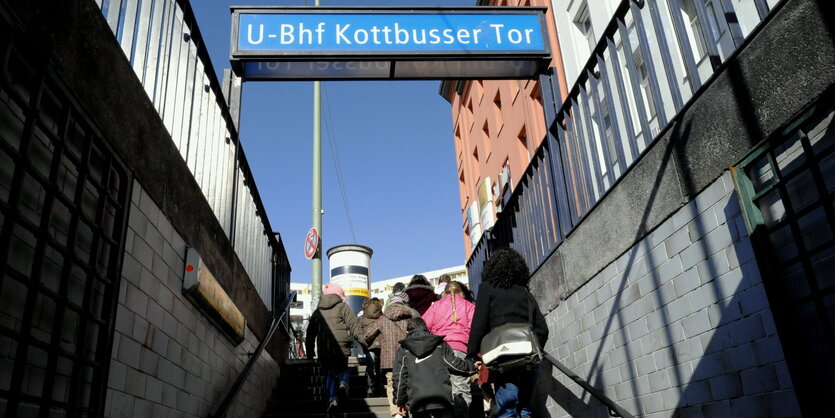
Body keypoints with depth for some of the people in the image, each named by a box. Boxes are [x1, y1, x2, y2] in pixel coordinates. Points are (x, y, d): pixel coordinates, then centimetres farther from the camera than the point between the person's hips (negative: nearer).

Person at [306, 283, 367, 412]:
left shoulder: (317, 311, 18)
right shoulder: (343, 307, 7)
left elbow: (310, 333, 21)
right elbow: (353, 325, -3)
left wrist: (310, 352, 27)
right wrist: (362, 339, -2)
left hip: (323, 350, 2)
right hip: (341, 347, -2)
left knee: (329, 374, 11)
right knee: (343, 369, 15)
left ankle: (332, 398, -6)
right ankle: (343, 383, -14)